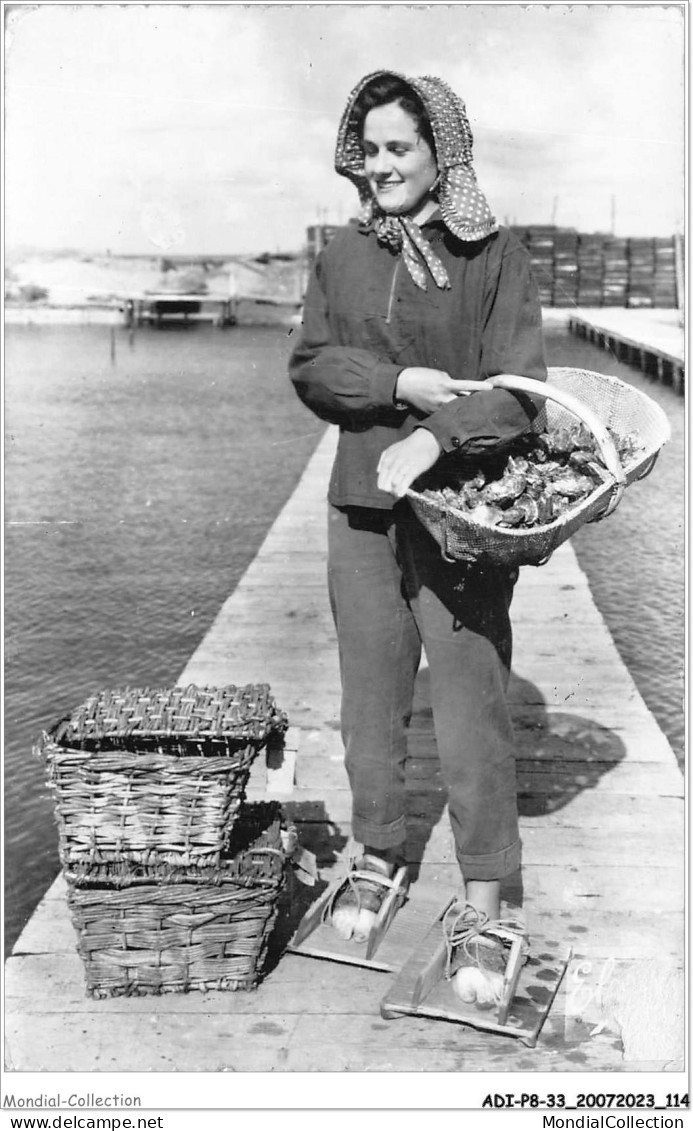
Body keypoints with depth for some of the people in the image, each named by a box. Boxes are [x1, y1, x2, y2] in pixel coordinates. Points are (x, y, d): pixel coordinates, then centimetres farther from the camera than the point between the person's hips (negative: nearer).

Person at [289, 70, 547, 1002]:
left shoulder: (495, 258, -4)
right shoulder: (343, 257, 10)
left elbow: (517, 392, -12)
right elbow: (309, 366, 2)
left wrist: (433, 438, -28)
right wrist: (399, 382, -14)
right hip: (363, 504, 4)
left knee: (472, 702, -1)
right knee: (370, 698, 11)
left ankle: (484, 897, 15)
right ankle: (377, 861, 30)